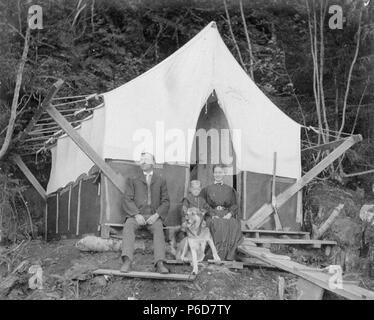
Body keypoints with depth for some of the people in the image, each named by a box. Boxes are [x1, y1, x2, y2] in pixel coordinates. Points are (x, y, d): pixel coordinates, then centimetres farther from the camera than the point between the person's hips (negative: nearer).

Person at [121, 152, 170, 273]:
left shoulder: (161, 181, 17)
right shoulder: (133, 180, 17)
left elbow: (165, 202, 10)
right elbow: (127, 200, 5)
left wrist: (156, 215, -9)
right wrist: (136, 214, -12)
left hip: (153, 216, 0)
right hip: (136, 214, 1)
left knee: (158, 228, -32)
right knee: (128, 226, -31)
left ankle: (160, 263, -42)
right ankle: (127, 261, -40)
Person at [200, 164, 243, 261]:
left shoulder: (230, 190, 20)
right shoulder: (207, 189, 16)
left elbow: (234, 205, 14)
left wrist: (230, 214, -8)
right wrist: (212, 215, -9)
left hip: (227, 216, 2)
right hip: (212, 216, -1)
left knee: (234, 225, -33)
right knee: (218, 225, -37)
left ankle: (229, 256, -27)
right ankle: (218, 256, -34)